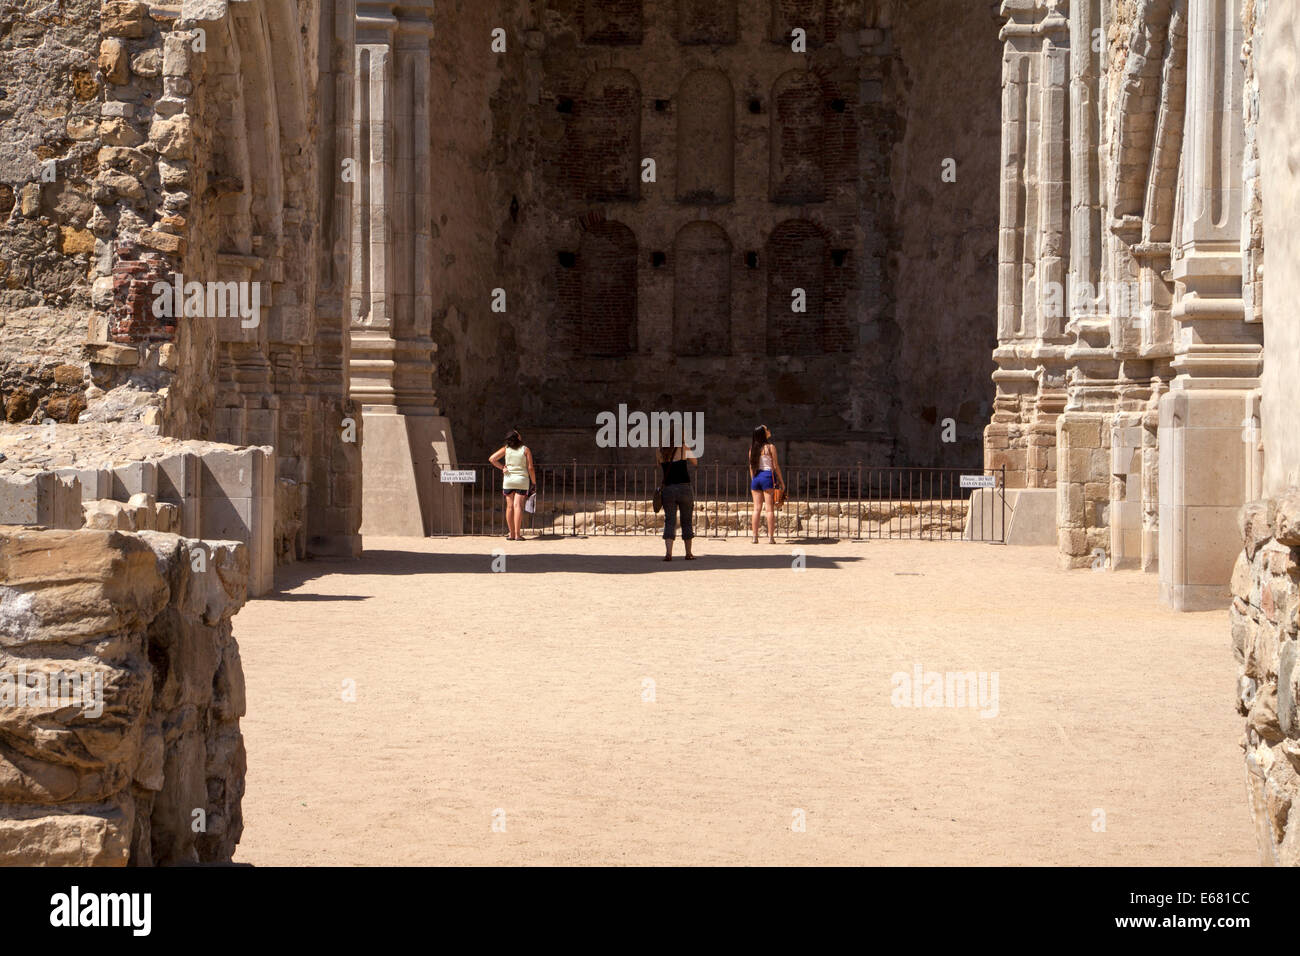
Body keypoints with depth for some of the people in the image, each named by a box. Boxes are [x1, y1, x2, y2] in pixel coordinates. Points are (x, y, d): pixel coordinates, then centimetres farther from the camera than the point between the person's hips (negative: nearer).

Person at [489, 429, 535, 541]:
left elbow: (492, 459, -4)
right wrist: (534, 482, 6)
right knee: (518, 506, -7)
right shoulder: (526, 450, -4)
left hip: (508, 480, 2)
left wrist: (502, 467, 6)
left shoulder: (506, 449, 1)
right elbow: (530, 468, -5)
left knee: (510, 506, 6)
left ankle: (511, 533, 7)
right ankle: (517, 534, -13)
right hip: (522, 481, -2)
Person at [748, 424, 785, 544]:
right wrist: (782, 481, 1)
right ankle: (770, 537, -6)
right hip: (768, 476, -5)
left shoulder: (752, 448, 8)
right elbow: (775, 466, -5)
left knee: (757, 508, 6)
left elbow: (751, 466, 11)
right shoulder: (770, 447, -6)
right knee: (770, 508, -3)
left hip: (756, 477, 5)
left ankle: (755, 537, 3)